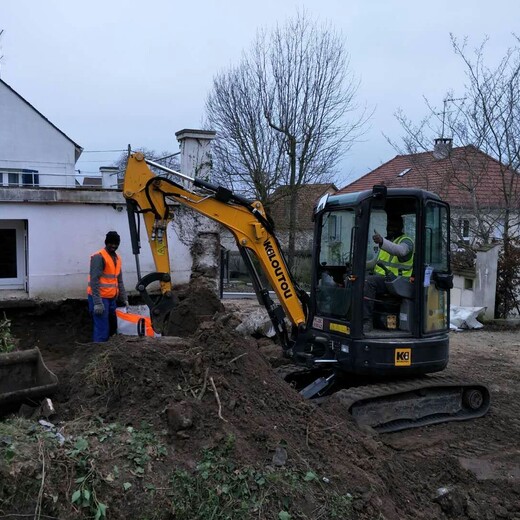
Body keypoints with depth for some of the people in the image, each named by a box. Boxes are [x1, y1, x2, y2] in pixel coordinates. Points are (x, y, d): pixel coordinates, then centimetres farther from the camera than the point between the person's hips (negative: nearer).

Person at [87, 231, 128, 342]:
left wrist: (124, 299, 16)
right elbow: (94, 281, -18)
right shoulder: (98, 257, -12)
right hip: (100, 298, -9)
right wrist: (97, 303, -23)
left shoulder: (117, 258, 14)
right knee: (102, 331, -9)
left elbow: (119, 281, 20)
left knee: (113, 328, 14)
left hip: (111, 299, 9)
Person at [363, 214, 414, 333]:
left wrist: (382, 242, -46)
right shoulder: (387, 241, 25)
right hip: (380, 277, 9)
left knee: (367, 282, -33)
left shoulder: (406, 241, -3)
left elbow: (401, 251, -30)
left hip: (394, 280, -9)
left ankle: (367, 321, -35)